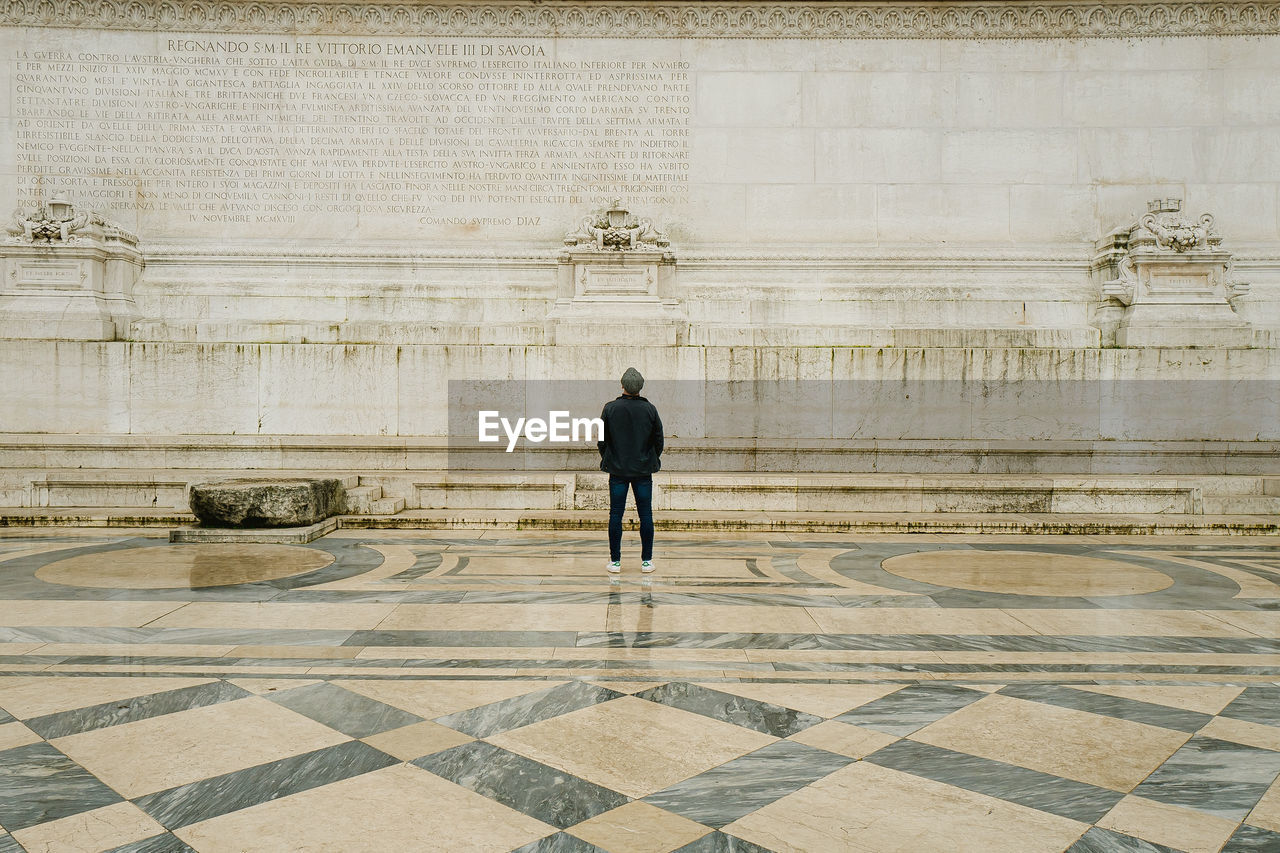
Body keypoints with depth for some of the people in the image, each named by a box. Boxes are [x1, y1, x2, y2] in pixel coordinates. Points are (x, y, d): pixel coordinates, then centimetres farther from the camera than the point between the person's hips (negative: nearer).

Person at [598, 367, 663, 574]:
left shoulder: (610, 408, -5)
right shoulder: (649, 409, -4)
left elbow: (601, 440, -1)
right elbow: (658, 439, 2)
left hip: (617, 470, 0)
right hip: (643, 471, 0)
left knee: (616, 515, 5)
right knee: (645, 515, 6)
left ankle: (615, 561, 8)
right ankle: (647, 561, 10)